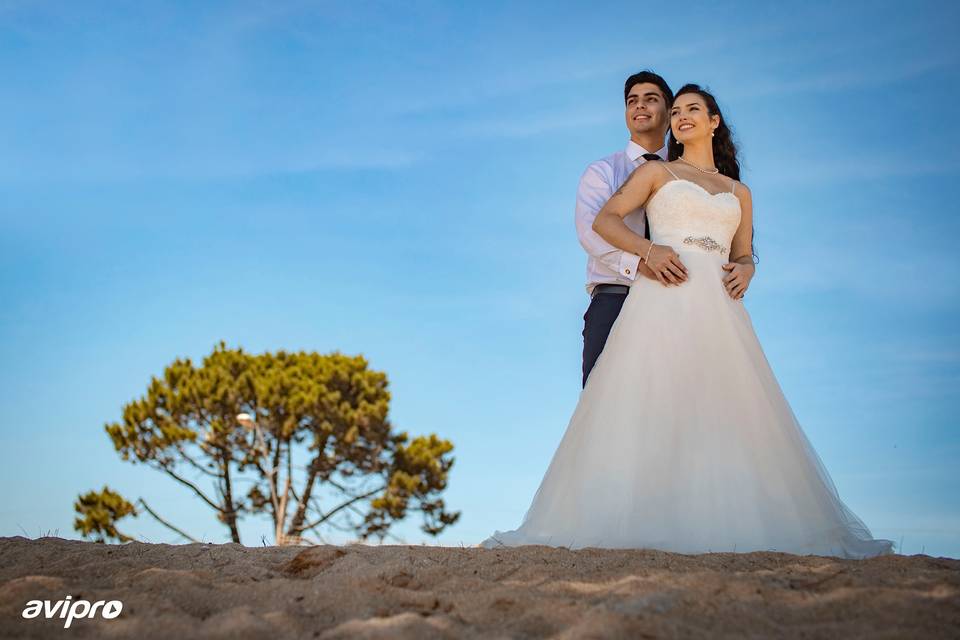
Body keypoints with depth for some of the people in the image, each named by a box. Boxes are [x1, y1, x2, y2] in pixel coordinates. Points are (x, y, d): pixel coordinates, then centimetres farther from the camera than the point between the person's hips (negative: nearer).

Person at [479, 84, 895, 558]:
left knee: (719, 414, -6)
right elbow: (604, 219, 6)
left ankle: (721, 523, -3)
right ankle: (643, 520, -13)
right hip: (662, 296, -3)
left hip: (716, 306, 3)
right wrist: (648, 249, -12)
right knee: (649, 406, -13)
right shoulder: (657, 172, 16)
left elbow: (744, 255, 23)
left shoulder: (739, 193, 24)